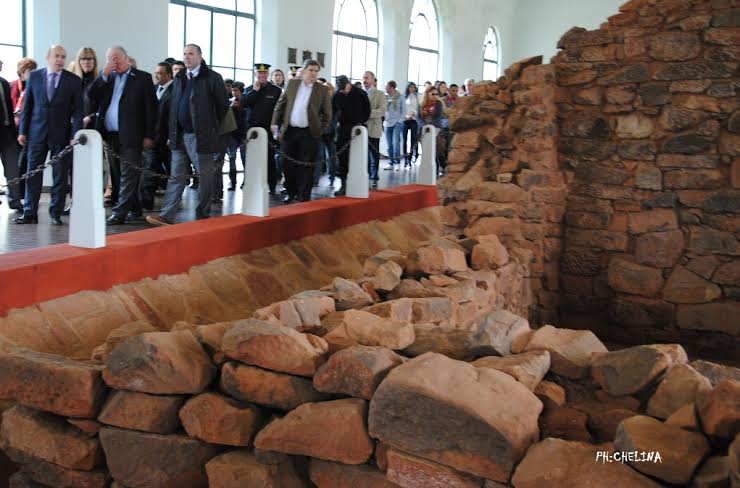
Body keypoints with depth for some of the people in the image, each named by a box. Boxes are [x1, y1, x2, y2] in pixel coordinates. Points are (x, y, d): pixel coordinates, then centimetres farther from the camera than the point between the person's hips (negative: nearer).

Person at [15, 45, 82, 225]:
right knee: (33, 174, 3)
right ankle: (30, 213, 10)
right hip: (37, 132, 1)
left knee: (60, 175, 3)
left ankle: (56, 213, 12)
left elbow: (77, 110, -2)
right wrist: (22, 131, 4)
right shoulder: (34, 76, 5)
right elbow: (27, 105, 8)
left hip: (61, 134, -1)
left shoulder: (73, 80, 0)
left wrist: (75, 135, -10)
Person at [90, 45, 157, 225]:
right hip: (110, 136, 6)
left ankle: (119, 213, -10)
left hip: (130, 136, -6)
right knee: (117, 176, 11)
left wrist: (149, 136, -9)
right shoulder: (107, 79, 15)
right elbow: (92, 96, 3)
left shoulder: (143, 78, 0)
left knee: (128, 176, -7)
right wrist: (104, 75, -6)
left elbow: (151, 108, -3)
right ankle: (134, 209, 22)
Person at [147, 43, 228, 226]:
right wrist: (172, 132, 11)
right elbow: (173, 107, 17)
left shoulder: (212, 78, -5)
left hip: (201, 136, -6)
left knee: (206, 176, 2)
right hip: (180, 136, 6)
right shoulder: (180, 79, 14)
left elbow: (223, 105, -3)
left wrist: (213, 128, 1)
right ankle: (167, 215, 3)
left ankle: (202, 215, 11)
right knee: (176, 176, 4)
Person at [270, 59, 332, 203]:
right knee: (288, 164, 8)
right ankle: (291, 193, 24)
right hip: (289, 131, 3)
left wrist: (321, 130, -2)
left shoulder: (322, 90, 0)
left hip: (309, 133, -2)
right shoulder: (292, 84, 7)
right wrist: (275, 122, 4)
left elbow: (327, 114, 4)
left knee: (306, 166, 0)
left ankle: (303, 196, 8)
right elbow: (280, 104, 10)